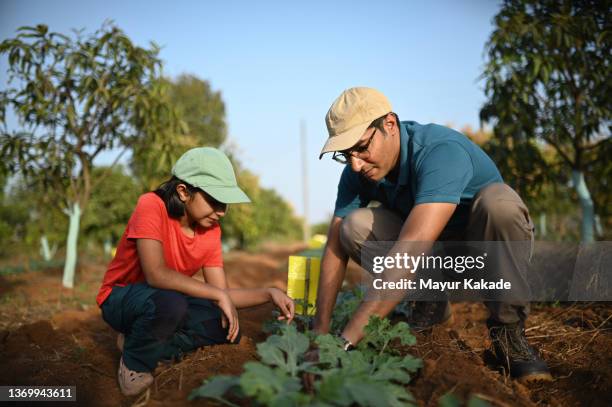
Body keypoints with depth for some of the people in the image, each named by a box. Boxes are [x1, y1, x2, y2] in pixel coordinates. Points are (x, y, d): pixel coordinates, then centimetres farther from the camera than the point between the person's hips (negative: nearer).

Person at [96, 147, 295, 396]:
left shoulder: (211, 230, -7)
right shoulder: (151, 206, -25)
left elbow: (222, 293, -7)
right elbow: (156, 274, -37)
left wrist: (269, 294, -22)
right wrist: (218, 295, -35)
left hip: (168, 299, 6)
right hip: (121, 298, -6)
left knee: (228, 328, -15)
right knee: (170, 304, -38)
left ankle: (144, 343, -5)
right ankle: (134, 364, -10)